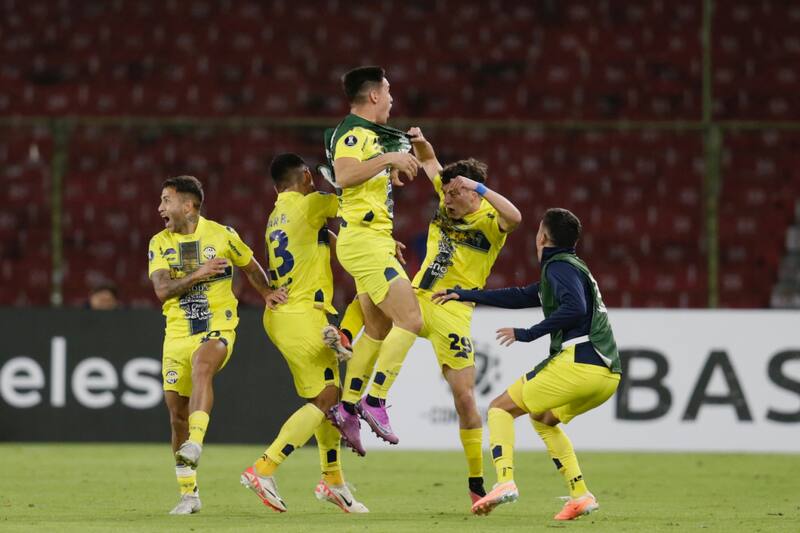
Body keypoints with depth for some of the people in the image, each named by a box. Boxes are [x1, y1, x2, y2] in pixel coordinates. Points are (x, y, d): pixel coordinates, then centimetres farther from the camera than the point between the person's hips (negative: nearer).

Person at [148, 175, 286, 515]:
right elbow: (162, 290, -9)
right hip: (178, 333, 3)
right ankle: (188, 494, 11)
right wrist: (198, 274, -18)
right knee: (177, 412, 0)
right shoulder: (159, 243, 4)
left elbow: (250, 267, 16)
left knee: (201, 365, -37)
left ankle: (194, 445, -48)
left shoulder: (222, 235, -1)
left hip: (218, 327, -3)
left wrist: (267, 294, 2)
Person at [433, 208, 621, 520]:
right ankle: (580, 494, 14)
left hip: (578, 363, -9)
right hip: (608, 373, 9)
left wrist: (529, 334, -13)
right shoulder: (572, 267, 28)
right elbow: (521, 297, 36)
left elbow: (575, 308, -20)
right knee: (543, 418, 29)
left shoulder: (559, 267, -1)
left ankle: (505, 481, -19)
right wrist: (465, 295, 39)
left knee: (500, 408, 3)